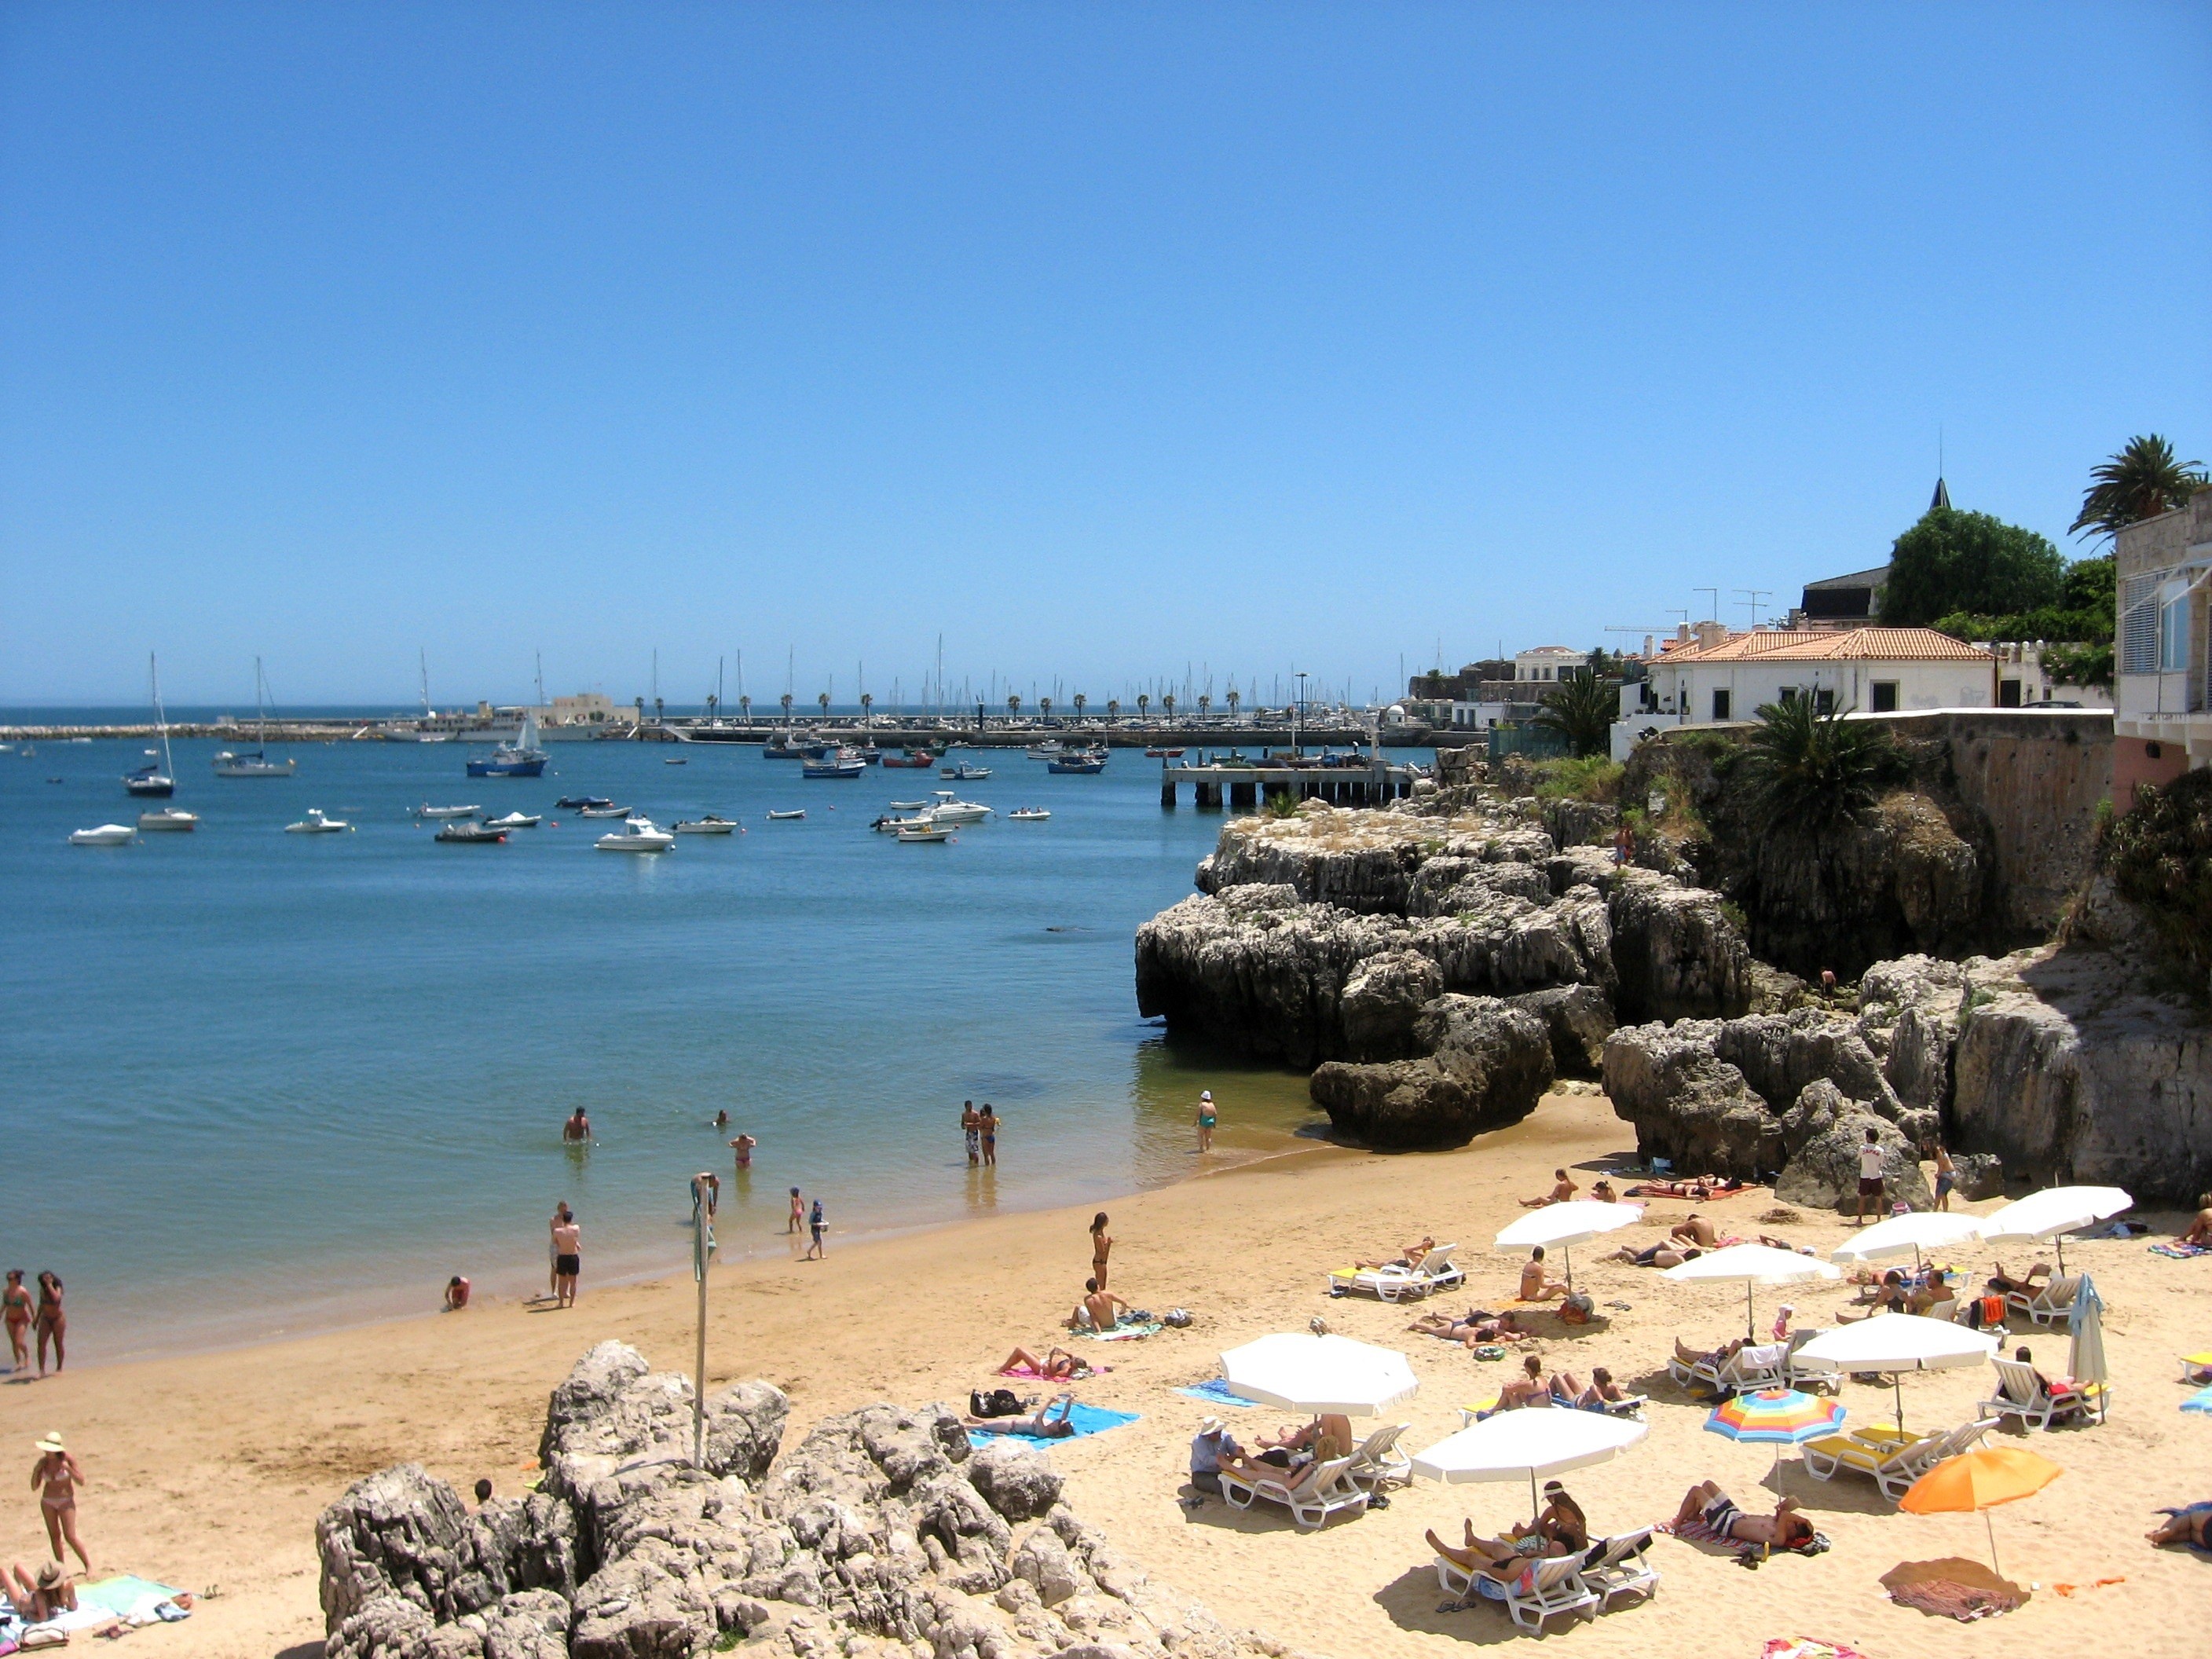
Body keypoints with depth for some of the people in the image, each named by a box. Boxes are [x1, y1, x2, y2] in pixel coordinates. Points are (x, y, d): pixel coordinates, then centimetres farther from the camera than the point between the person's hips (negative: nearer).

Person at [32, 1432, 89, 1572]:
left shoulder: (68, 1458, -15)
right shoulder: (43, 1462, -5)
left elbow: (81, 1482, -14)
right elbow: (34, 1487, 0)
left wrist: (67, 1468, -26)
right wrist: (36, 1470, -16)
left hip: (66, 1501, -4)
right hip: (48, 1502, 4)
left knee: (70, 1537, -9)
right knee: (54, 1536, 7)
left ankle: (88, 1564, 5)